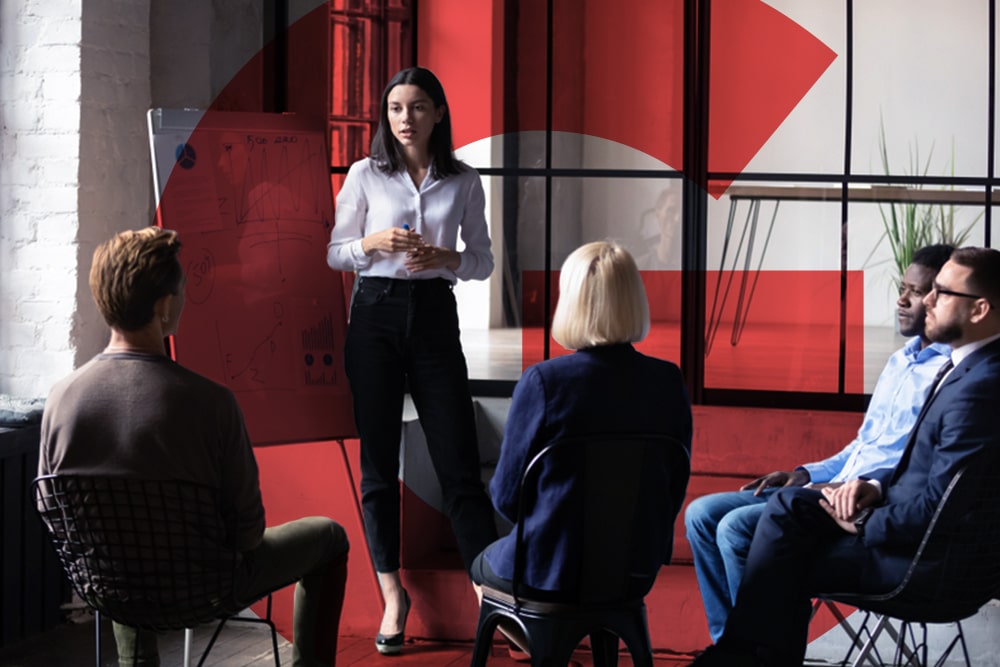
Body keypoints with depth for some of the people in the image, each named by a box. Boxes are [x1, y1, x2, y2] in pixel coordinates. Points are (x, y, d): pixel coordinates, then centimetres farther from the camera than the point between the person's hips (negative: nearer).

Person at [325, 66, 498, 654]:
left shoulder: (464, 182, 4)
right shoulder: (366, 175, 3)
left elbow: (484, 262, 9)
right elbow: (334, 253, 7)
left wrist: (447, 259, -11)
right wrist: (372, 243, -13)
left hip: (435, 315, 0)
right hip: (376, 314, 0)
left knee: (459, 461, -3)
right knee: (379, 458, 3)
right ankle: (393, 594, 12)